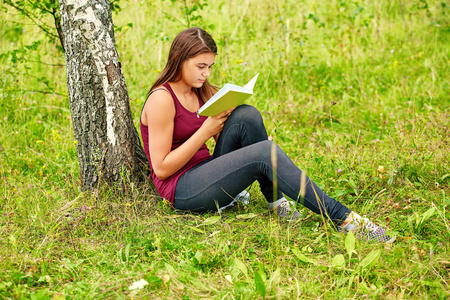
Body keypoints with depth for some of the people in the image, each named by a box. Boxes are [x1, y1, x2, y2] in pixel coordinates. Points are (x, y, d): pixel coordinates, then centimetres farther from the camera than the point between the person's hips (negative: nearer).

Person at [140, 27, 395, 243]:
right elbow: (161, 168, -15)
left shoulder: (200, 92, 12)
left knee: (246, 115, -16)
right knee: (266, 152, -26)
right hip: (182, 191, -7)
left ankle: (276, 199, -10)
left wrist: (226, 113, -7)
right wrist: (205, 131, -17)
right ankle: (343, 219, -29)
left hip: (207, 175, 7)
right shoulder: (162, 99, -12)